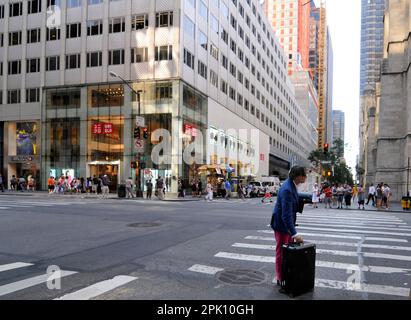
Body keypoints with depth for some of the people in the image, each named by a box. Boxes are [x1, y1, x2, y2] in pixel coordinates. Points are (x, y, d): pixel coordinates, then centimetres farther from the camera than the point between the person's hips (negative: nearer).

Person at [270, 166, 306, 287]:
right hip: (281, 225, -9)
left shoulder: (291, 185, 0)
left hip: (287, 223, 9)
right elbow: (286, 215, -31)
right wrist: (295, 234, -32)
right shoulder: (287, 190, -29)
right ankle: (280, 279, 20)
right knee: (281, 252, 5)